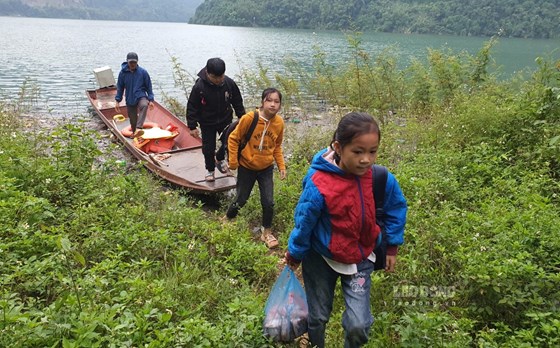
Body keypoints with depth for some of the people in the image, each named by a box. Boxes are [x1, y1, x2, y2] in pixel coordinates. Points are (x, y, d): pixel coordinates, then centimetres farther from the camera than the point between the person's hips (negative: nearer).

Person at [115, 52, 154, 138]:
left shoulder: (143, 72, -5)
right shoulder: (123, 73, -3)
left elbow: (148, 86, 1)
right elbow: (120, 87, 6)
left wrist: (151, 100, -3)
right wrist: (117, 101, 4)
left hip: (141, 96, -3)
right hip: (130, 100, 3)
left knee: (144, 105, -37)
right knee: (133, 120, 9)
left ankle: (138, 128, -47)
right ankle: (135, 133, 34)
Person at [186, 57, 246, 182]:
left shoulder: (229, 83, -15)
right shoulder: (199, 87, -23)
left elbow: (237, 102, 0)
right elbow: (192, 107, -14)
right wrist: (192, 126, -13)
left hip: (225, 120, 2)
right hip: (207, 123, -2)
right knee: (208, 148, 6)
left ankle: (219, 159, 39)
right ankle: (210, 170, 31)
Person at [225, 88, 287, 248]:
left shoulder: (279, 123, -10)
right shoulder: (249, 118, -23)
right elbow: (233, 139, -11)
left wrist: (281, 165, 0)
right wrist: (233, 161, -11)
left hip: (266, 169, 3)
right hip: (246, 168, -2)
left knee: (268, 202, 1)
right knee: (240, 200, 9)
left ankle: (267, 232, 23)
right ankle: (228, 219, 40)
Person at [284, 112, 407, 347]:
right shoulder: (319, 185, -31)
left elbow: (397, 208, 2)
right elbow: (304, 223, -16)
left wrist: (392, 247, 4)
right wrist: (295, 255, -1)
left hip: (360, 259, 2)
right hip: (320, 258, -2)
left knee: (359, 325, -4)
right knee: (317, 317, 17)